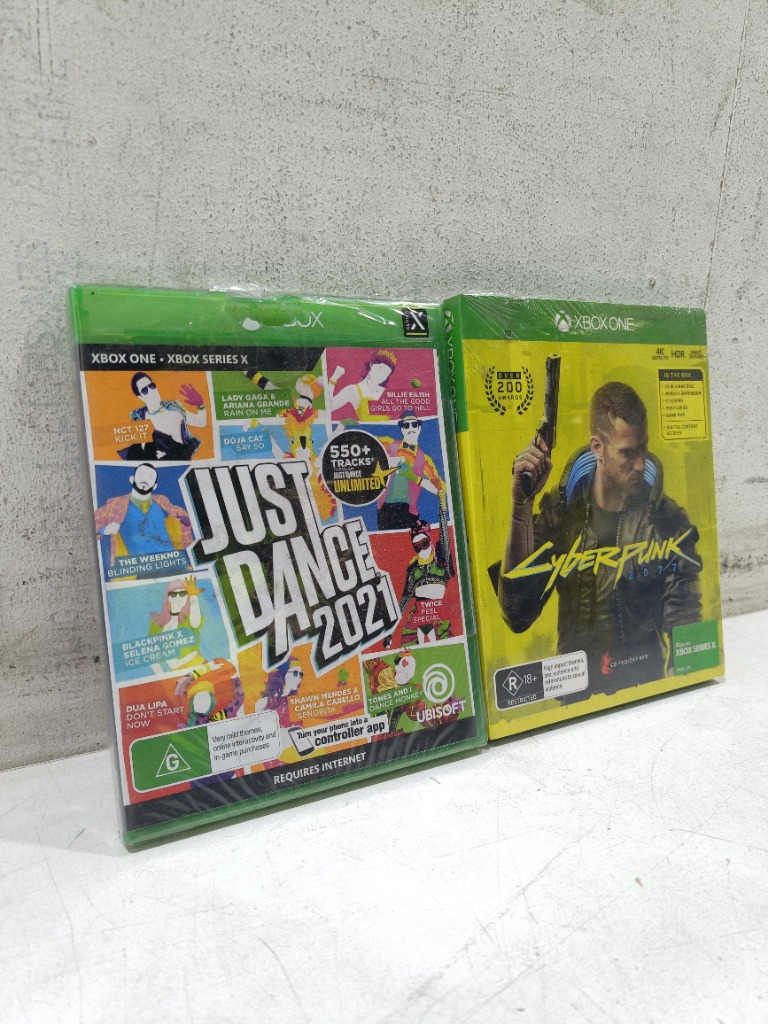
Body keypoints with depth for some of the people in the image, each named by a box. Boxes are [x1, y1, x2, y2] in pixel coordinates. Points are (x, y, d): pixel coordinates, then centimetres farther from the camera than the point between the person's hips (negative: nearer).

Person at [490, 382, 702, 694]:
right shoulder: (560, 509, -3)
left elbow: (683, 631, -2)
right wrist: (521, 507, -19)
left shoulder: (670, 522, -3)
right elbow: (517, 615, -12)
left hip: (649, 690, 0)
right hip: (577, 689, 0)